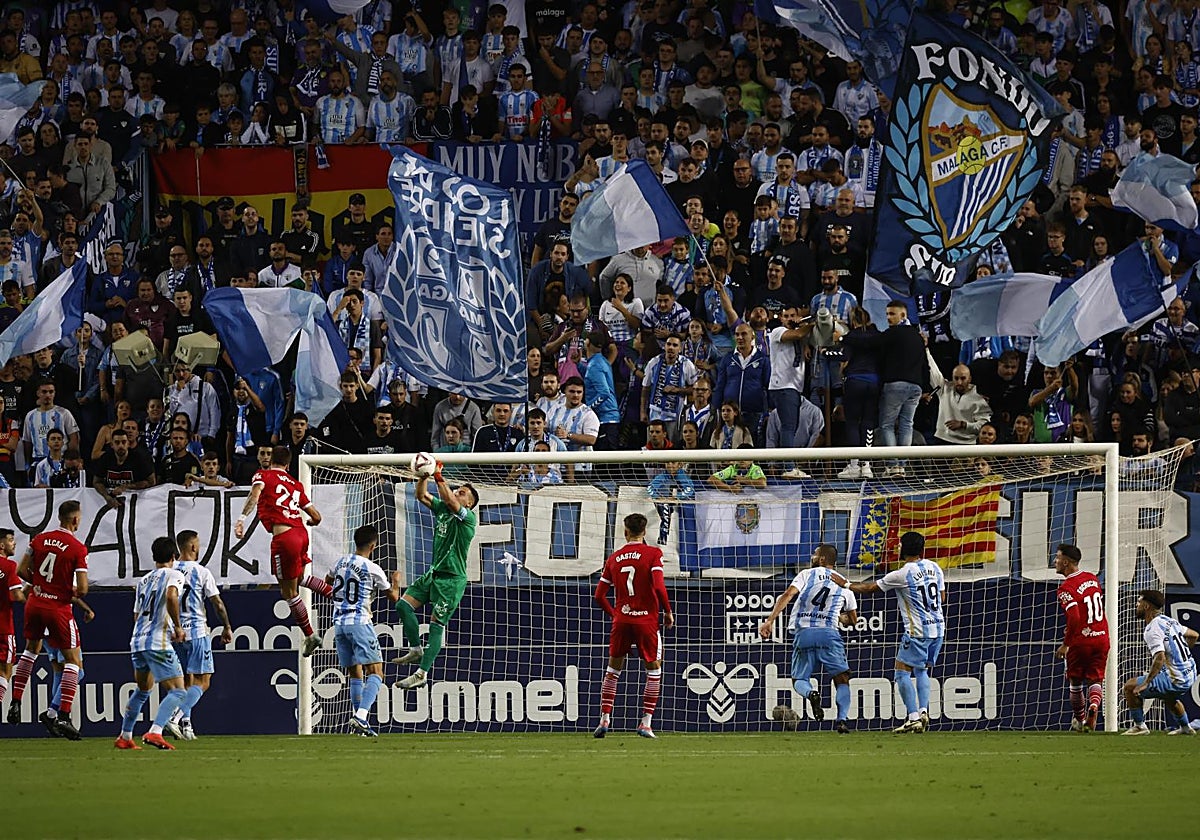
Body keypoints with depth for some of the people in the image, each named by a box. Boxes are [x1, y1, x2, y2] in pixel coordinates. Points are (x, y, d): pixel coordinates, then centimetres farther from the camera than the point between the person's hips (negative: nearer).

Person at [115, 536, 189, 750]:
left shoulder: (143, 581, 21)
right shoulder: (173, 575, 0)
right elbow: (171, 596, -22)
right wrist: (178, 628, -12)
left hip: (137, 642, 8)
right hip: (158, 643, -8)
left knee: (143, 690, 26)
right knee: (178, 692, -7)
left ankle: (124, 737, 29)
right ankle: (155, 732, -26)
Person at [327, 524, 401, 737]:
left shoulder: (341, 563, 9)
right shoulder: (372, 569, -8)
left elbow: (328, 580, 33)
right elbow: (393, 597, 2)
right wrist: (395, 582, 23)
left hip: (339, 624, 6)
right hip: (360, 623, -6)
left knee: (355, 675, 13)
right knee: (375, 673, -7)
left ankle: (360, 721, 11)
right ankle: (361, 715, -25)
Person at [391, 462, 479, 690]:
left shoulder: (468, 517, -10)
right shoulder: (442, 509, 11)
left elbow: (451, 502, -27)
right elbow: (421, 496, 8)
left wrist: (438, 476, -27)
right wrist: (424, 475, -8)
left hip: (452, 579, -8)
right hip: (434, 573, 8)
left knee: (436, 626, -9)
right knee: (403, 605, 1)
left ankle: (422, 673, -10)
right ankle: (416, 649, 12)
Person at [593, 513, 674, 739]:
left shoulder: (614, 558, 6)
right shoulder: (652, 553, -5)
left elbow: (599, 595, 8)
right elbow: (659, 587, -16)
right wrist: (668, 612, -2)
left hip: (621, 620, 3)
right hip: (647, 619, -3)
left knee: (613, 670, 14)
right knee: (654, 670, 7)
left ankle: (605, 719, 8)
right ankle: (646, 722, 0)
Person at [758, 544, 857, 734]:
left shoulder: (807, 574, 7)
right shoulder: (843, 584, 15)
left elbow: (788, 595, -9)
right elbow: (852, 619, 24)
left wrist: (770, 620, -14)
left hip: (803, 633, -1)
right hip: (829, 634, 1)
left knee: (800, 679, 12)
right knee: (842, 680, 8)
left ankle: (810, 694, -24)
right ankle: (842, 719, -14)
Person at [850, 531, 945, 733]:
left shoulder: (902, 575, -14)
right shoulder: (934, 568, 5)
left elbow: (871, 588, -3)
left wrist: (846, 586, 9)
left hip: (917, 631, -7)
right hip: (938, 627, 7)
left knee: (902, 672, 0)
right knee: (921, 671, 19)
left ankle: (914, 718, -9)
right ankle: (923, 711, 3)